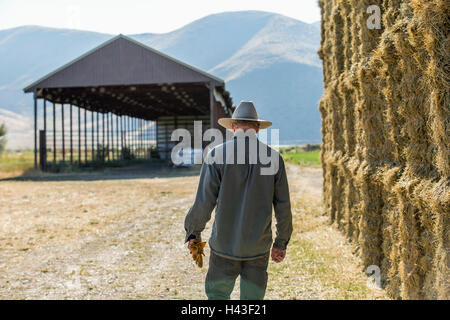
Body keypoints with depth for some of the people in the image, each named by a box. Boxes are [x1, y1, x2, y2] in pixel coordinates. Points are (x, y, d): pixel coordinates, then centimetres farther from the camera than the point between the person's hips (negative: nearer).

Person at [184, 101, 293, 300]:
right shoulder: (273, 158, 0)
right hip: (258, 248, 2)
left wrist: (192, 232, 6)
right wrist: (281, 242, 14)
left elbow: (204, 201, -9)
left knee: (217, 296, 13)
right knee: (253, 298, 13)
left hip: (224, 246, -2)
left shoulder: (217, 155, -7)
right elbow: (283, 206, 3)